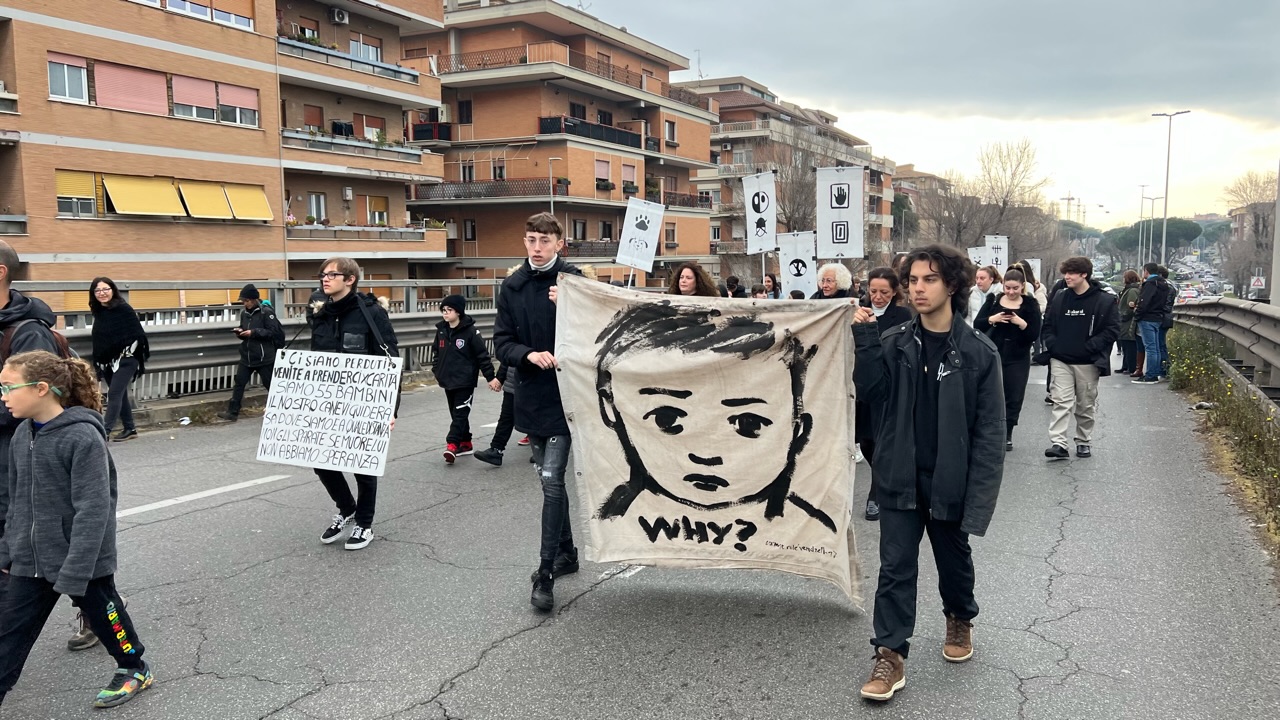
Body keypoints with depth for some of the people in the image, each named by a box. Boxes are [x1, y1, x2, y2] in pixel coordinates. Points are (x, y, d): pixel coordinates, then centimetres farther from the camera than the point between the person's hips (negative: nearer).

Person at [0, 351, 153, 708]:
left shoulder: (83, 438, -22)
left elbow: (93, 511, -24)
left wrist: (74, 572, -25)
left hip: (84, 560, -6)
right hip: (31, 561, 6)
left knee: (103, 616, 14)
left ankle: (135, 669, 37)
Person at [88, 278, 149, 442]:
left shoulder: (124, 309, -12)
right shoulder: (99, 312, 8)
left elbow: (137, 334, -14)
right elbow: (99, 339, 17)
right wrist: (98, 361, 17)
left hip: (125, 359, -7)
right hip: (107, 361, 7)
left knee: (114, 394, -9)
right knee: (120, 394, 12)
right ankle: (130, 429, 20)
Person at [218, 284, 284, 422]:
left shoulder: (266, 312, -13)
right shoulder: (244, 313, 8)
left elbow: (273, 332, -17)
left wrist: (253, 332, -22)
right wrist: (240, 331, -3)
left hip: (264, 357, -6)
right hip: (246, 356, 6)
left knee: (270, 385, 5)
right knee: (239, 383, 5)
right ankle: (232, 412, 10)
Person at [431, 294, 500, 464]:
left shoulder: (470, 331, -11)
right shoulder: (441, 330, 7)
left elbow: (483, 355, -10)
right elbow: (438, 353, 20)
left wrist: (490, 377, -11)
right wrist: (436, 371, 17)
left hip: (465, 381, -7)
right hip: (448, 380, 7)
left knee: (460, 414, -9)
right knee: (456, 414, 12)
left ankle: (452, 445, -16)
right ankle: (465, 443, 22)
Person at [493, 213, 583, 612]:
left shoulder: (575, 281, -7)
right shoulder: (512, 286, 5)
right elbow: (502, 342, 3)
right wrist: (529, 354, -16)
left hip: (567, 393, -5)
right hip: (532, 395, 5)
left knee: (551, 479, -10)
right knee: (549, 479, 15)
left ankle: (545, 573, -2)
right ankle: (566, 552, 32)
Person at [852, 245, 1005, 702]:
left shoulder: (978, 352, -8)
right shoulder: (894, 344, 1)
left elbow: (989, 431, -8)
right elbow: (872, 393, -8)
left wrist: (979, 493, -13)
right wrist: (865, 342, -17)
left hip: (949, 481, -1)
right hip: (900, 478, 1)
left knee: (954, 560, 20)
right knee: (896, 567, 2)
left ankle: (960, 620, 47)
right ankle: (890, 655, 10)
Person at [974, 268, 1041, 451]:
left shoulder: (1030, 305, -1)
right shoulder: (994, 301, 2)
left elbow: (1035, 335, -5)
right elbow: (977, 324, -1)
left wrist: (1021, 323, -21)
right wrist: (992, 319, -19)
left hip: (1018, 359, 0)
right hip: (993, 355, 0)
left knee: (1014, 397, 5)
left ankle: (1007, 435, 18)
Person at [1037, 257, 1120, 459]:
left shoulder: (1104, 300, -5)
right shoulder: (1058, 299, 5)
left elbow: (1112, 330, -7)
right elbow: (1047, 326, 11)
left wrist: (1090, 346, -16)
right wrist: (1052, 344, -6)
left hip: (1088, 363, -1)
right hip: (1060, 361, 2)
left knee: (1086, 406, 11)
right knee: (1061, 402, -7)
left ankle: (1084, 442, 25)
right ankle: (1058, 444, -12)